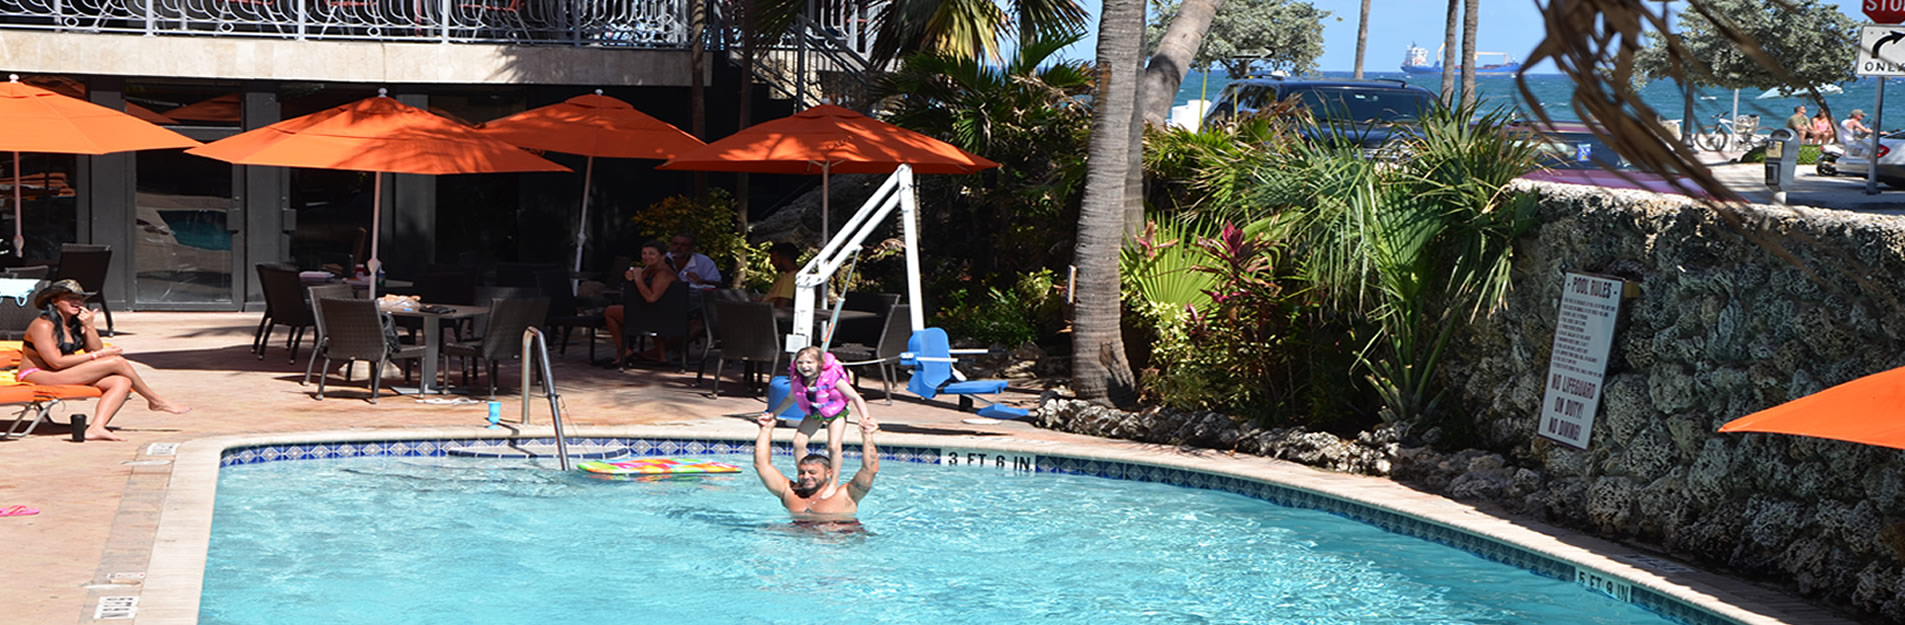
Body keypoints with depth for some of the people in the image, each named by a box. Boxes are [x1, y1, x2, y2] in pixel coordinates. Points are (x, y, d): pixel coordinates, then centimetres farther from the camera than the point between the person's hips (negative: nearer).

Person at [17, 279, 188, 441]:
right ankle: (156, 401, 3)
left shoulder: (76, 324, 11)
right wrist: (97, 355, -14)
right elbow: (56, 362, -20)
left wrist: (89, 327, -11)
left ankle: (96, 427, -33)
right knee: (117, 362, -15)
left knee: (122, 382, -14)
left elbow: (96, 349, 5)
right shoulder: (43, 325, -15)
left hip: (69, 376, 9)